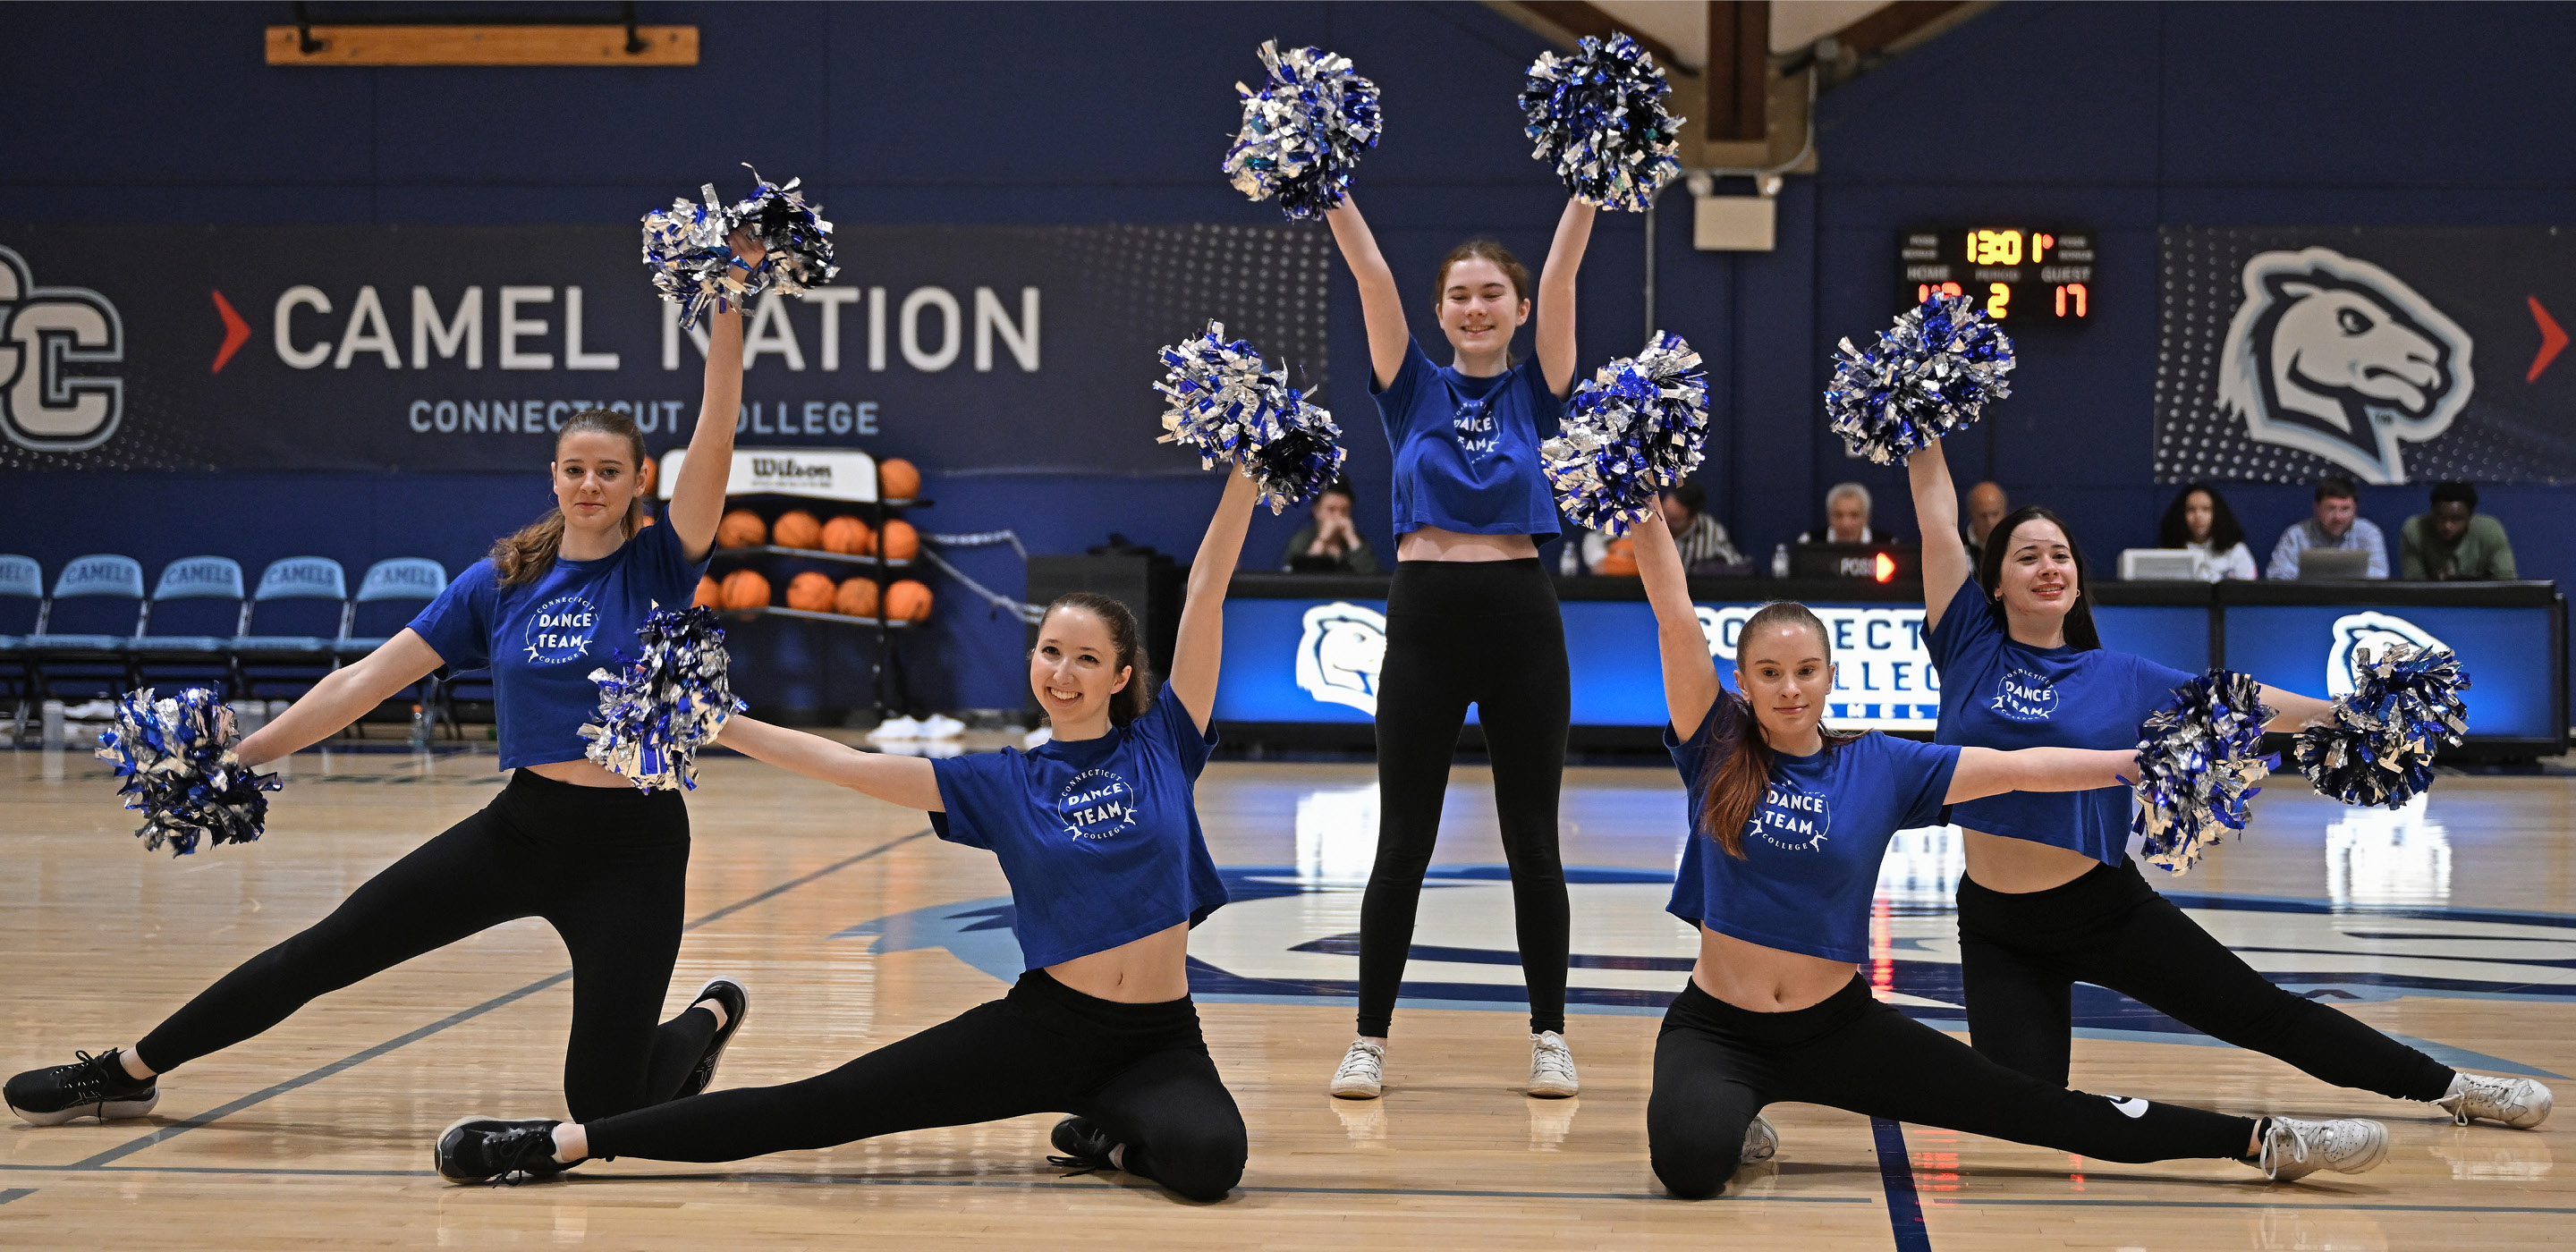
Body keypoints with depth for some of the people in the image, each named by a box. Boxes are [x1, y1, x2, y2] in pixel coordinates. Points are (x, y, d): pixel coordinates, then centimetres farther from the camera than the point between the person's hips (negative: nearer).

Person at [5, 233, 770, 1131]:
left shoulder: (657, 569, -6)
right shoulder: (499, 584, 4)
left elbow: (714, 438, -18)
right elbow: (366, 679, 3)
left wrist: (729, 306, -25)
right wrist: (244, 754, -2)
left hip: (632, 847, -4)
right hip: (522, 824, 4)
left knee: (602, 1103, -7)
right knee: (327, 949, 1)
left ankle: (709, 1018, 26)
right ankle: (127, 1073, 13)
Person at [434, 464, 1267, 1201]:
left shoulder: (1160, 745, 1)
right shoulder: (1004, 783, 3)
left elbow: (1205, 595, -2)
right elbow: (849, 765, -1)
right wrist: (715, 725, -6)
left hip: (1159, 1042, -1)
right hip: (1043, 1024, 1)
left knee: (1209, 1161, -34)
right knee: (824, 1105, -6)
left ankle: (1111, 1132, 1)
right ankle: (566, 1143, -2)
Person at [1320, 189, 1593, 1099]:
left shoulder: (1536, 392, 8)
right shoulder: (1413, 389, 9)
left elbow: (1561, 274, -1)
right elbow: (1370, 273, 0)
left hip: (1521, 617, 0)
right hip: (1425, 617, 0)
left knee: (1533, 842, 6)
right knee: (1402, 844, 3)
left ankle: (1550, 1037, 14)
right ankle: (1370, 1039, 10)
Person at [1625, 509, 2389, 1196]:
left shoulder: (1875, 767, 0)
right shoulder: (1718, 749, -5)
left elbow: (2018, 768, -2)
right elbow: (1674, 617, -13)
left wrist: (2149, 762, -9)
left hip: (1838, 1025, 2)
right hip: (1717, 1028, -1)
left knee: (2032, 1107, -1)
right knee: (1688, 1162, -33)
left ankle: (2261, 1141, 7)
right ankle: (1736, 1123, 3)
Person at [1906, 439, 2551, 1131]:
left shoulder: (2118, 678, 2)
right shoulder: (1970, 647, -1)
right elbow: (1937, 515, -2)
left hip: (2107, 909, 0)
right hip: (1998, 931, 0)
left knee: (2259, 1012, 3)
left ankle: (2450, 1087, 14)